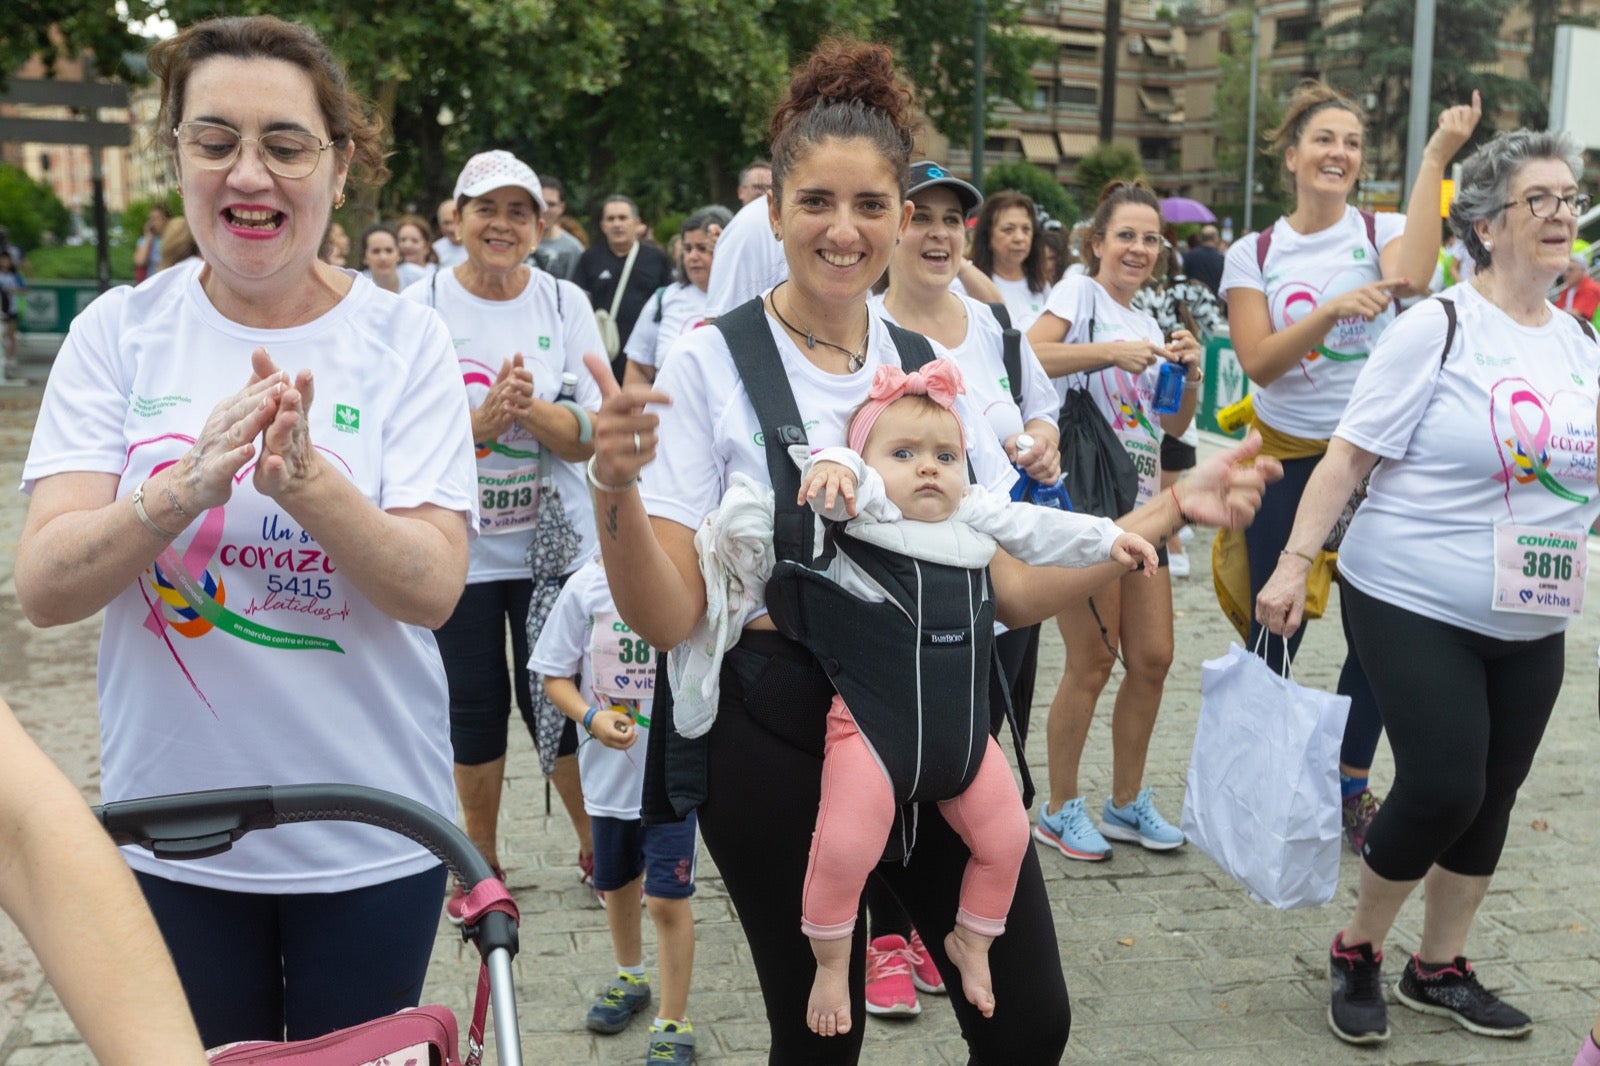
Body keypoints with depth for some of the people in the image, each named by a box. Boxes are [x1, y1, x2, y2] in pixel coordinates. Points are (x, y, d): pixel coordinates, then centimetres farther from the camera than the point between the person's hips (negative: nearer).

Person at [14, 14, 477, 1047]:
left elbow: (434, 587, -15)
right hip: (169, 835, 1)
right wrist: (186, 488, -30)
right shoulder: (118, 333, -4)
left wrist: (304, 477, -33)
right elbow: (44, 587, -12)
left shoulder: (405, 340, -8)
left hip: (369, 839, -1)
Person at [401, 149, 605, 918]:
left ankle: (595, 846, 27)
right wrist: (484, 420, -24)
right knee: (476, 709, 8)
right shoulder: (420, 307, -4)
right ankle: (481, 862, 28)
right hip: (461, 546, 0)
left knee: (557, 702, 4)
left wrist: (532, 408, -24)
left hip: (555, 542, 1)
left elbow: (585, 438, -5)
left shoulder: (564, 303, 0)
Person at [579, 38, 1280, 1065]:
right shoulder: (713, 365, -8)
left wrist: (1175, 508, -3)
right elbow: (668, 618, -13)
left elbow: (1017, 590, 4)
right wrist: (618, 491, -31)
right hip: (780, 737, -4)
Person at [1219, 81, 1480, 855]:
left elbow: (1410, 277, -25)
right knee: (1272, 636, 4)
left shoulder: (1383, 231, 1)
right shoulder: (1254, 254, 2)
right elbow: (1258, 361, -11)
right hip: (1287, 461, 0)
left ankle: (1353, 788, 24)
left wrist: (1436, 158, -23)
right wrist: (1333, 310, -26)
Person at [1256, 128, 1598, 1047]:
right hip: (1415, 607, -6)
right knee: (1442, 787, -10)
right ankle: (1357, 952, 15)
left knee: (1492, 798, 10)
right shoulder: (1438, 329, -10)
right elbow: (1352, 455, -13)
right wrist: (1294, 563, -19)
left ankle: (1439, 968, 29)